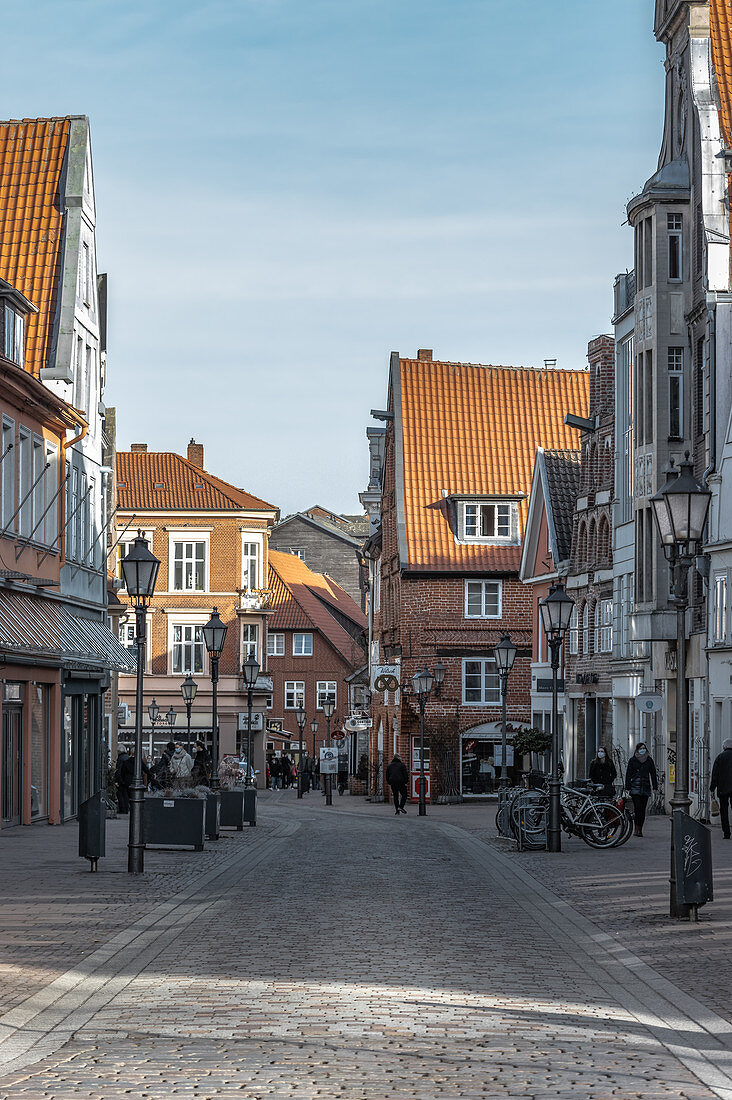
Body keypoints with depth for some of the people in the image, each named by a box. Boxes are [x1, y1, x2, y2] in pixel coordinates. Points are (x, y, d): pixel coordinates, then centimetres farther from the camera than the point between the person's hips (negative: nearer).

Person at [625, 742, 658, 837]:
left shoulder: (649, 760, 11)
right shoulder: (632, 760, 5)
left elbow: (653, 774, 13)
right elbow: (628, 774, 5)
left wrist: (655, 787, 7)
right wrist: (628, 787, -2)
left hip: (645, 788, 2)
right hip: (635, 788, -2)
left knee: (643, 809, 3)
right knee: (638, 808, -15)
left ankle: (639, 829, 9)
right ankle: (637, 829, -14)